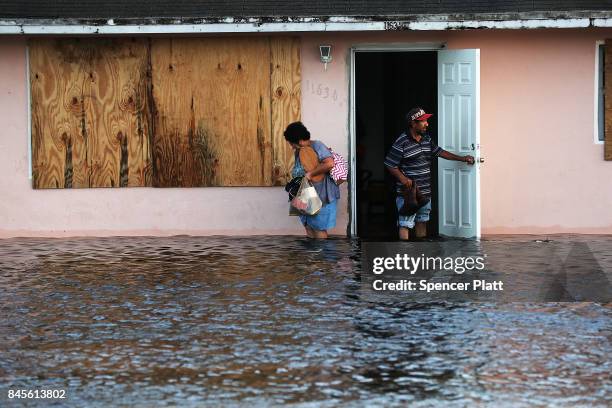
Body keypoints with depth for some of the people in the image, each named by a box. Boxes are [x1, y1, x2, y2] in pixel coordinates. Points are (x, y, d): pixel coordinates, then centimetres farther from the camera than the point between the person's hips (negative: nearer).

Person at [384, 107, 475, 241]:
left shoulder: (426, 139, 9)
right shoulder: (402, 142, -15)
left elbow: (439, 152, 21)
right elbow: (390, 164, -12)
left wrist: (462, 158, 18)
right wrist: (402, 178, -25)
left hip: (425, 192, 8)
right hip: (407, 193, -8)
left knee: (422, 222, 17)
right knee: (405, 224, -7)